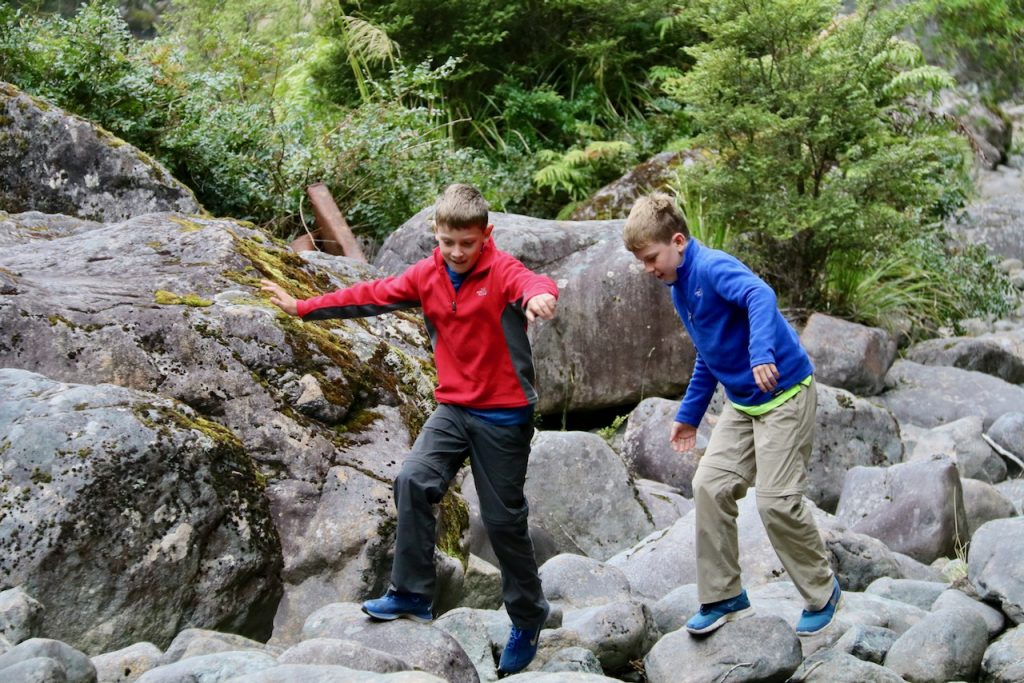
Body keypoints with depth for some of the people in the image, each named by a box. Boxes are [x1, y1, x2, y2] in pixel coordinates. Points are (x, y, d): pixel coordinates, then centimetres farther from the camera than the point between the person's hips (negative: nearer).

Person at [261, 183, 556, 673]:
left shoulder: (502, 271, -15)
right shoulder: (426, 275, 1)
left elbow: (531, 283, -38)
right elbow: (371, 296, 9)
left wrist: (539, 297, -63)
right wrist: (303, 307, 11)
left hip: (505, 413, -5)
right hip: (454, 407, 5)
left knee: (504, 519, 3)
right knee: (413, 481, -17)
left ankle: (528, 619, 21)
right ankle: (411, 594, -8)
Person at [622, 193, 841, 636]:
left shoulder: (712, 267, -18)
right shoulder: (679, 288, 11)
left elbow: (761, 296, -39)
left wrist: (762, 354, -54)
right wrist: (689, 414, 24)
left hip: (784, 395, -9)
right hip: (741, 404, 9)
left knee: (776, 500, -10)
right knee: (710, 486, -1)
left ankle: (823, 594, 12)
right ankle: (724, 596, 10)